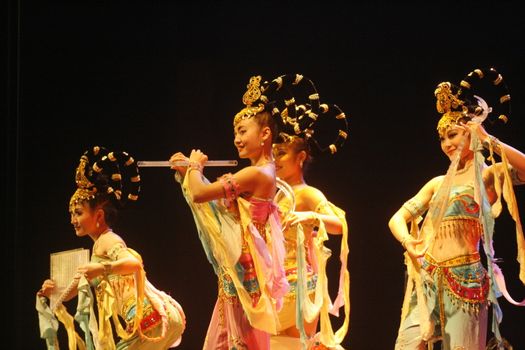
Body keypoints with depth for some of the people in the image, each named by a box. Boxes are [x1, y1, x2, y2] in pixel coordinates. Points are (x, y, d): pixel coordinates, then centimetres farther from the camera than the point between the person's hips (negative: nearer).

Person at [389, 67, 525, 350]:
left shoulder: (490, 175, 3)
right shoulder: (437, 184, 20)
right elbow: (398, 218, 15)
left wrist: (488, 140, -13)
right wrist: (407, 240, -7)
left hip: (466, 280, -5)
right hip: (428, 281, 5)